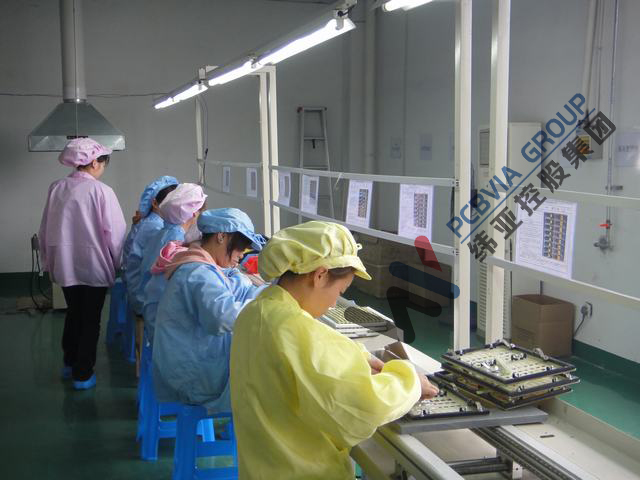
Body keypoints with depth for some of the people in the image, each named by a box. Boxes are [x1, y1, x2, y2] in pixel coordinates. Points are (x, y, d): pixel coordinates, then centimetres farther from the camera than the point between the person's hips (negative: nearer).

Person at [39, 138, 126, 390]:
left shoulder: (56, 188, -1)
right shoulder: (101, 191, -16)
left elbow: (46, 229, 6)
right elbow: (115, 232, -13)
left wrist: (50, 261, 18)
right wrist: (118, 263, 2)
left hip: (64, 265, 5)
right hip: (94, 266, -5)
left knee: (73, 313, 23)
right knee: (90, 320, 8)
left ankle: (70, 363, 36)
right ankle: (83, 375, 14)